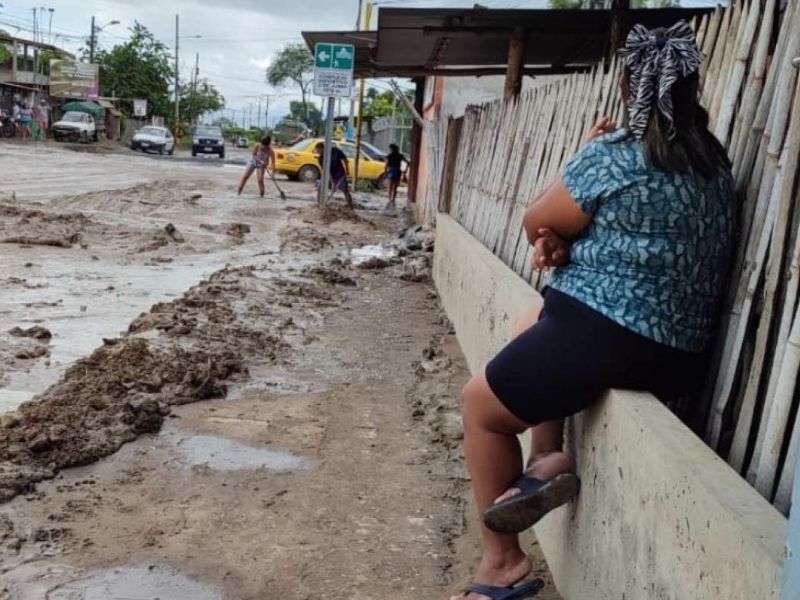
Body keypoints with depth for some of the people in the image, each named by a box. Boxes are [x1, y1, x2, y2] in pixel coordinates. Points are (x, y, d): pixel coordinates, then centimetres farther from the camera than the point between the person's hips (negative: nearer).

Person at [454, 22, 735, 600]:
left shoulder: (615, 155, -16)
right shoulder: (713, 162, 9)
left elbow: (536, 222, -3)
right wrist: (563, 242, -2)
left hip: (606, 337, -8)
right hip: (680, 351, 9)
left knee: (480, 405, 12)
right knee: (535, 324, 30)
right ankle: (549, 457, 15)